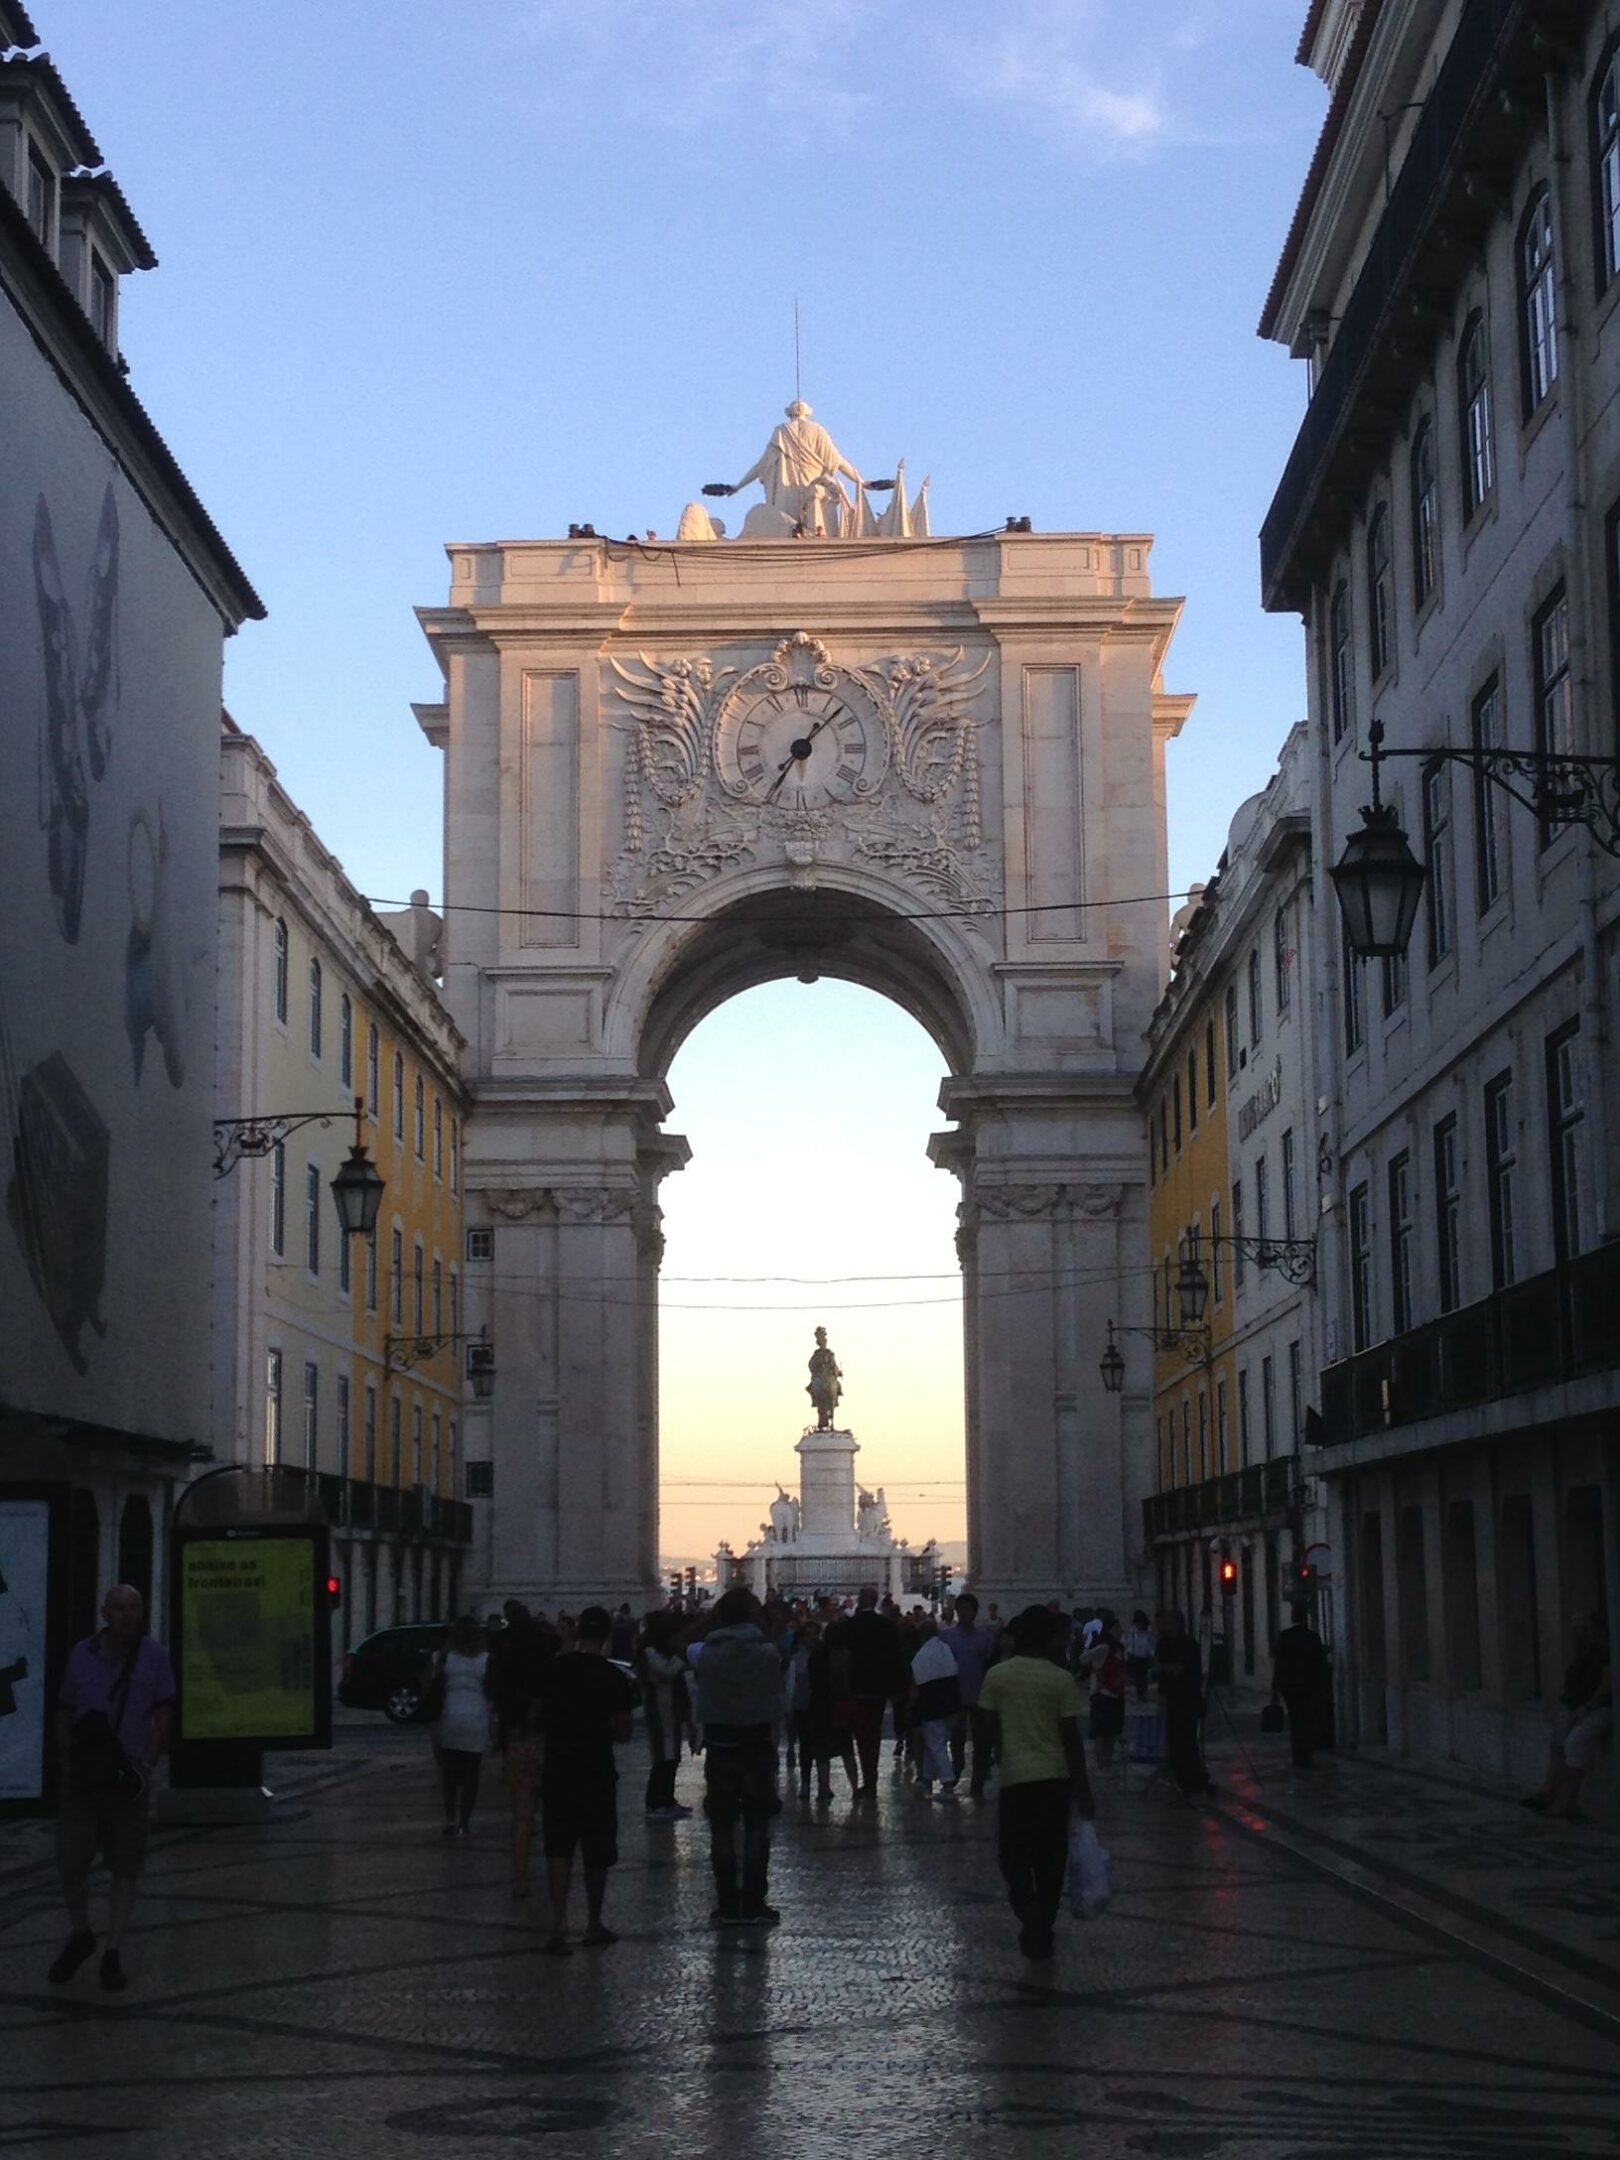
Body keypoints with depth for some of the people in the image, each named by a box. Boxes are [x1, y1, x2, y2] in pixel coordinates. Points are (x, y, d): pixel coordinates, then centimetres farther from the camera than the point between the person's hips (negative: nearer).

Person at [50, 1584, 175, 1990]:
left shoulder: (153, 1656, 1)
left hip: (128, 1778, -1)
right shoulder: (81, 1654, 5)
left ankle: (113, 1954, 11)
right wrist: (66, 1766, 0)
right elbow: (64, 1713, 11)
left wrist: (147, 1765, -9)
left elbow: (164, 1715, 2)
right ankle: (80, 1936, 25)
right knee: (70, 1863, 1)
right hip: (83, 1778, 1)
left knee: (126, 1868, 3)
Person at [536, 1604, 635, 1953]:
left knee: (558, 1849, 3)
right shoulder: (613, 1677, -10)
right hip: (597, 1773, -1)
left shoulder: (554, 1669, -2)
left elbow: (541, 1719, 7)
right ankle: (593, 1926, 21)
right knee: (597, 1853, 12)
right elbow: (623, 1732, -7)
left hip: (557, 1771, 2)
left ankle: (559, 1922, -10)